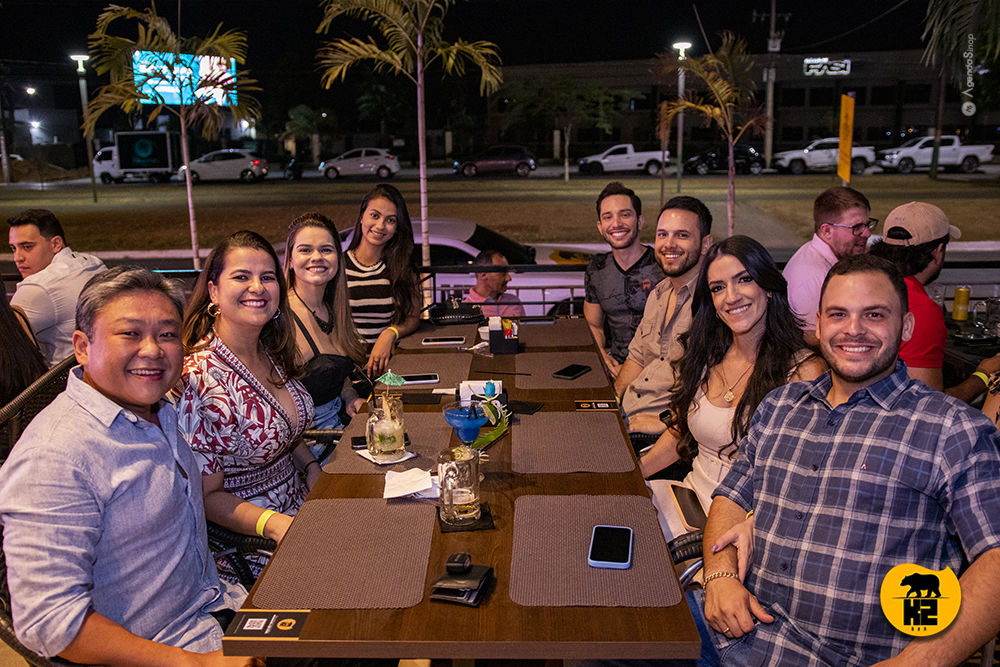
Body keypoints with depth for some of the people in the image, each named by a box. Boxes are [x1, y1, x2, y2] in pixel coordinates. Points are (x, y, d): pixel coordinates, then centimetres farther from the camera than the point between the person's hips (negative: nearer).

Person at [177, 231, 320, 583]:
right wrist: (274, 524, -31)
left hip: (299, 505, 8)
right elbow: (207, 496, -17)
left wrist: (313, 467, 2)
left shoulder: (270, 354, 2)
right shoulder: (200, 380, -22)